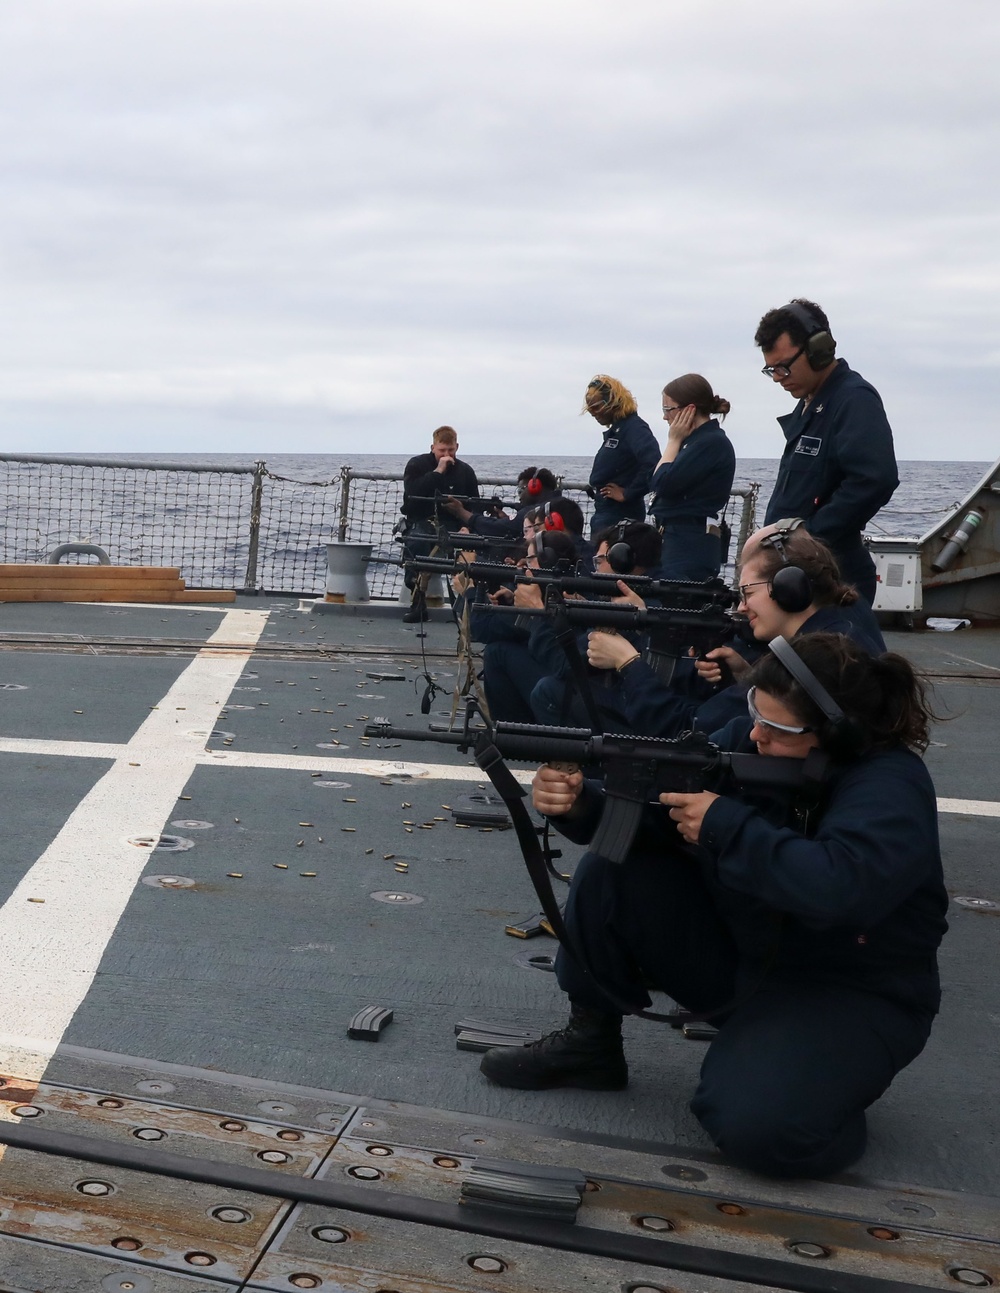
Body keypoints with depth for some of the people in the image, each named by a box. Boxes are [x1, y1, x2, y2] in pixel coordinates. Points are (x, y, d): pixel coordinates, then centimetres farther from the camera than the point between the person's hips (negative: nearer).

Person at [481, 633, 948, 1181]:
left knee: (757, 1126, -32)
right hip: (736, 951, 6)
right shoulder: (747, 741, -5)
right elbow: (652, 815, -5)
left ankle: (821, 1083, 4)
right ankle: (590, 1041, 6)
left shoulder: (890, 785, -22)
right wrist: (579, 806, -26)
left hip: (847, 992, -6)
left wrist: (725, 826, -31)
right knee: (611, 870, -11)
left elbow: (840, 887, -40)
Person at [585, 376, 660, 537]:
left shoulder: (635, 428, -14)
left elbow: (652, 464, -29)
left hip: (620, 517, -10)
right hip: (605, 513, 10)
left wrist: (627, 494, -20)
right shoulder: (615, 429, 15)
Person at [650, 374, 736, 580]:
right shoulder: (696, 440, 16)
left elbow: (663, 483, -14)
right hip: (674, 539, 9)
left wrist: (673, 441, -4)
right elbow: (658, 482, 16)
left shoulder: (713, 443, -12)